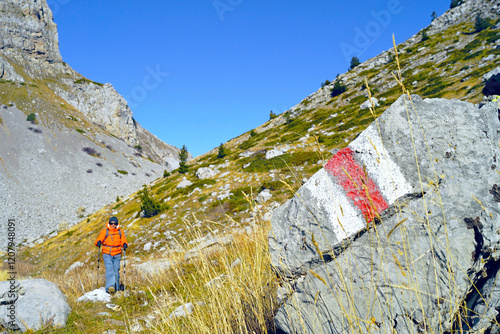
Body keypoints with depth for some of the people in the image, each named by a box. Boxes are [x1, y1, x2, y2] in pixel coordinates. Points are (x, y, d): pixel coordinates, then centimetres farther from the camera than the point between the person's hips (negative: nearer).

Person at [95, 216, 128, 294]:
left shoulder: (120, 232, 8)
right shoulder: (104, 231, 2)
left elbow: (123, 241, 6)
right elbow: (99, 239, -5)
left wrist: (125, 245, -16)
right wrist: (98, 242, -29)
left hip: (117, 255, 2)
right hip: (107, 255, -2)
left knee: (116, 271, 2)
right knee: (109, 270, -18)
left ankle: (116, 288, 18)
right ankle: (110, 287, -28)